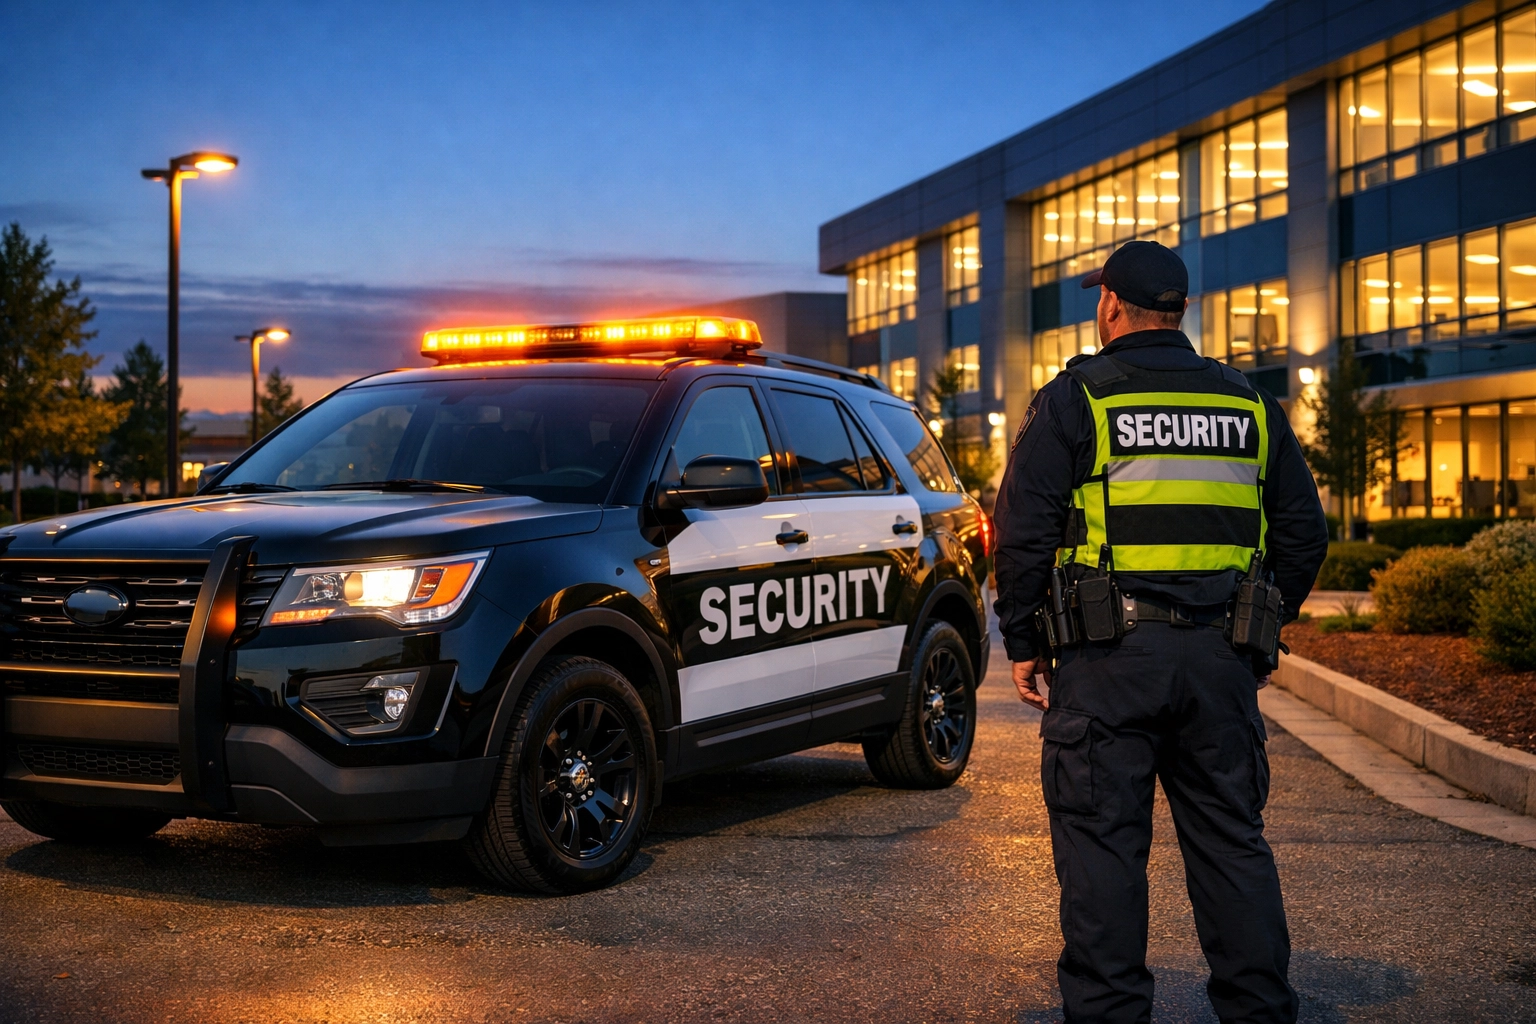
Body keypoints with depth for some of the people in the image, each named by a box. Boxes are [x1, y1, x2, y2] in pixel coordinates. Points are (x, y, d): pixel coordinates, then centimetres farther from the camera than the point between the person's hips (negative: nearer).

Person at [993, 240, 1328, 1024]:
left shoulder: (1073, 400, -1)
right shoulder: (1250, 406, 12)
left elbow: (1024, 534, -5)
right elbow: (1303, 536, 14)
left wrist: (1023, 644, 3)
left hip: (1108, 660, -4)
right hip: (1222, 662, 4)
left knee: (1102, 842, 2)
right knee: (1233, 842, 12)